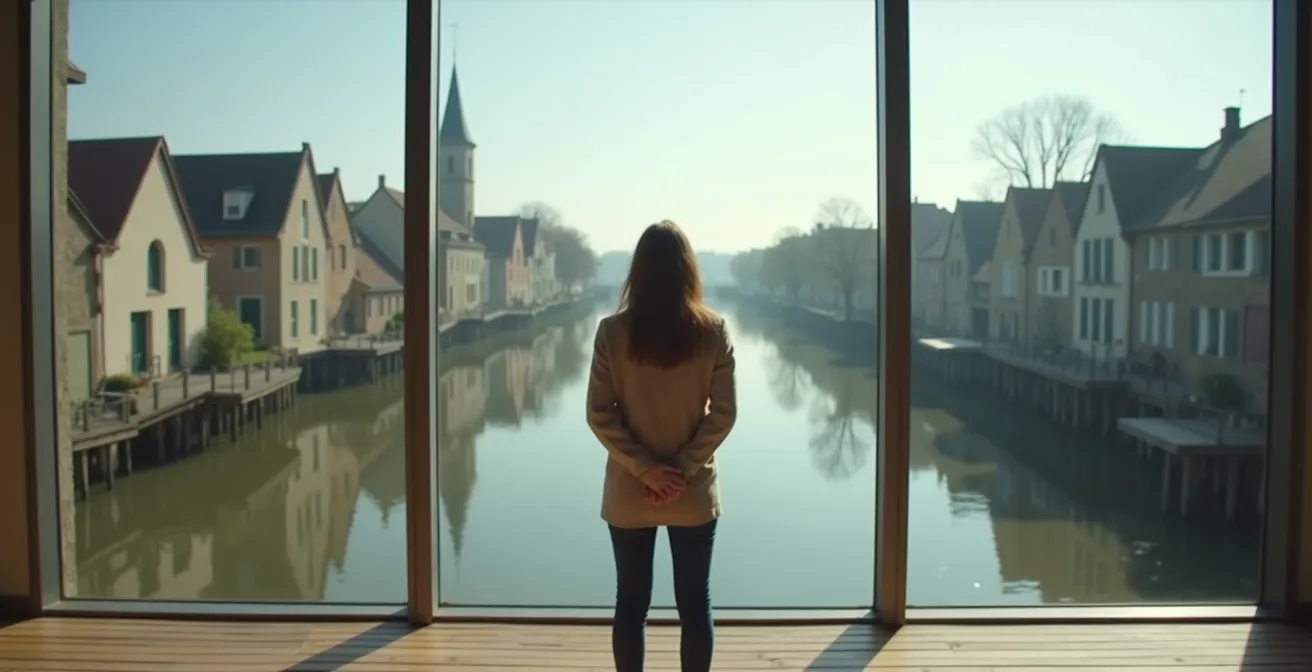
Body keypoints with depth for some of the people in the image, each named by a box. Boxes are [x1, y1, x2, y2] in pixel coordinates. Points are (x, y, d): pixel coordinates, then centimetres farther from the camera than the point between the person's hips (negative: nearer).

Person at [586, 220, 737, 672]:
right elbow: (723, 414, -9)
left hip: (628, 494, 0)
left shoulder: (612, 332, -8)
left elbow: (599, 414, -10)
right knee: (694, 604, 11)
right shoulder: (712, 331, -7)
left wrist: (643, 468, -7)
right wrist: (684, 468, -7)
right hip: (694, 493, 0)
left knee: (631, 603, 12)